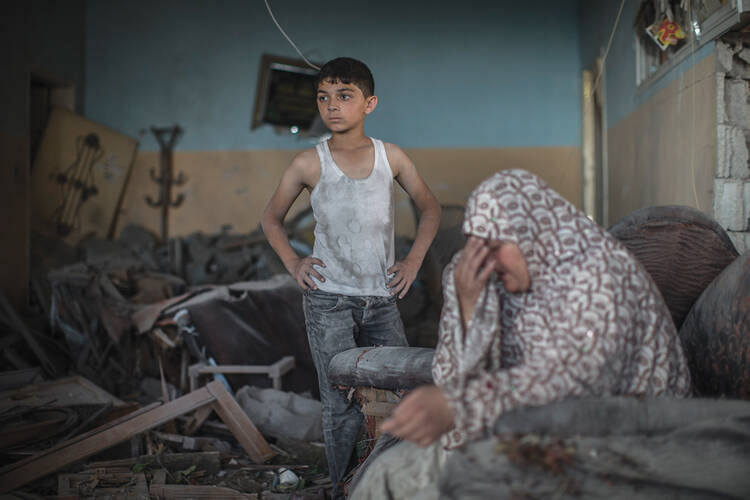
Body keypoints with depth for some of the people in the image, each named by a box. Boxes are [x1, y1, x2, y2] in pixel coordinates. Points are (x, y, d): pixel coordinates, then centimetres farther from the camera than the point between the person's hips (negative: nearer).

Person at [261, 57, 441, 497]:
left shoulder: (391, 157, 1)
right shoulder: (309, 164, -4)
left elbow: (430, 208, 15)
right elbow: (272, 218, 11)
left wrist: (414, 261, 5)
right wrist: (293, 263, -3)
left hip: (382, 300, 3)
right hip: (329, 302, -3)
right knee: (343, 406, -6)